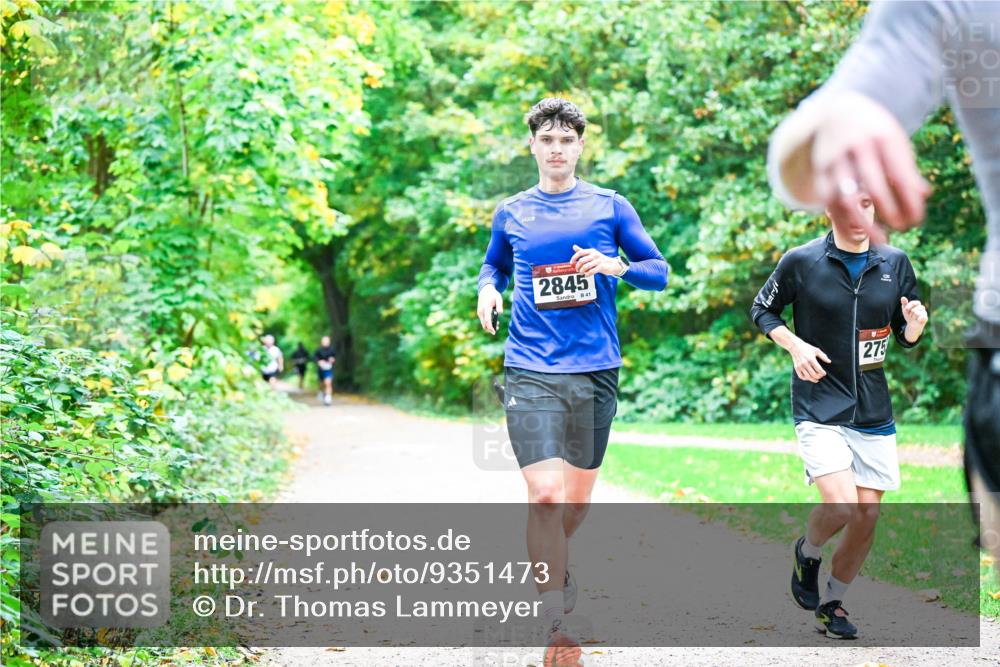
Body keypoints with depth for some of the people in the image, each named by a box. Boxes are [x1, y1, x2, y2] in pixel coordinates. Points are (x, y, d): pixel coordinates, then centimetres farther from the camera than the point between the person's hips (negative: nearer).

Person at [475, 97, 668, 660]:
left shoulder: (611, 207, 6)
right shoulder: (510, 213, 10)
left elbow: (659, 271, 9)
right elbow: (495, 264, 27)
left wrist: (618, 266, -11)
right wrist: (488, 288, 5)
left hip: (596, 371, 1)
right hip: (531, 373, -1)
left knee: (578, 497, 12)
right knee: (546, 495, -17)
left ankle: (553, 564, 45)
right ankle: (557, 629, -8)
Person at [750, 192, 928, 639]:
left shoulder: (895, 263, 3)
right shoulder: (801, 262, -7)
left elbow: (906, 337, 11)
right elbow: (762, 309, 6)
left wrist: (914, 327, -12)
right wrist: (794, 345, -11)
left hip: (874, 411, 4)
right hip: (819, 407, -4)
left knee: (867, 516, 5)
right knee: (841, 506, -20)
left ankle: (832, 602, 27)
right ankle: (807, 552, 14)